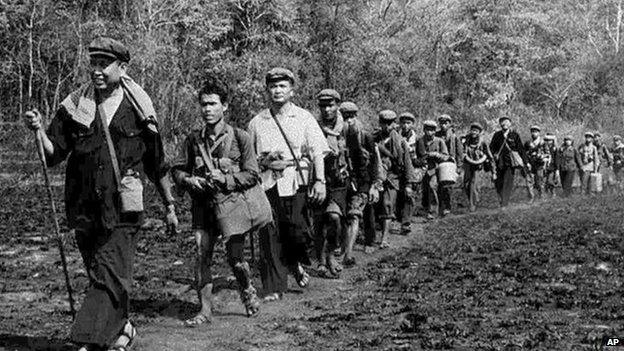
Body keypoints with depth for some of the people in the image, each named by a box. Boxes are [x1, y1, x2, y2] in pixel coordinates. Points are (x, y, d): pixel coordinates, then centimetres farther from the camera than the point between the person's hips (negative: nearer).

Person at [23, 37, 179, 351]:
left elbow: (157, 164, 10)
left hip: (122, 210, -3)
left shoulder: (137, 108, 0)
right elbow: (53, 154, 0)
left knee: (110, 277, -12)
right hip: (85, 209, 3)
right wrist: (38, 130, -20)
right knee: (101, 276, 13)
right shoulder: (75, 105, 3)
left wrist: (170, 206, 15)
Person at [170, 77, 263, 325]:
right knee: (202, 257, -3)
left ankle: (248, 291, 27)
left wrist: (226, 180, -17)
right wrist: (189, 181, -7)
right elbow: (176, 169, 14)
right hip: (203, 208, 3)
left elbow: (252, 175, -4)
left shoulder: (239, 138, -2)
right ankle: (205, 310, 5)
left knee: (235, 258, -3)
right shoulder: (194, 140, 6)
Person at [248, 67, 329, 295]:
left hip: (298, 183, -1)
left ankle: (296, 265, 24)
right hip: (268, 184, 1)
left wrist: (320, 181, -10)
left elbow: (317, 152, 1)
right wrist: (264, 161, -6)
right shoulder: (257, 122, 12)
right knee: (270, 237, -2)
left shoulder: (304, 118, 8)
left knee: (298, 232, -8)